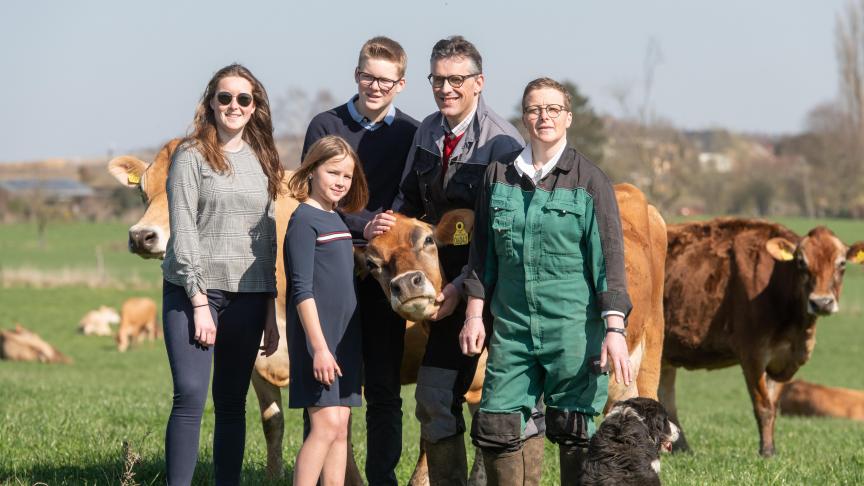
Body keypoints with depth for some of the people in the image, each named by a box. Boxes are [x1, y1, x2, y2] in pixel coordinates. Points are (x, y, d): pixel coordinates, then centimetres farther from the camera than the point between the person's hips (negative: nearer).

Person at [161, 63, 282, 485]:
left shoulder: (262, 162, 14)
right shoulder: (192, 156, 0)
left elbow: (267, 237, 15)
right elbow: (183, 233, -6)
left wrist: (271, 311, 10)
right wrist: (200, 303, -12)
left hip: (247, 296, 4)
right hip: (193, 291, -4)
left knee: (232, 403, 5)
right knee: (190, 396, -13)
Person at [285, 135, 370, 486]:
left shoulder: (337, 220, 15)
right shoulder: (305, 220, -10)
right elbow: (302, 290, -16)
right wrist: (319, 346, -20)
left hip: (344, 336, 8)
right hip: (316, 338, -8)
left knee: (340, 429, 6)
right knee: (327, 424, -14)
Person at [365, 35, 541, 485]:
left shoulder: (502, 143, -16)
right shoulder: (427, 132, 6)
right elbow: (409, 198, 19)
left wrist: (462, 286, -22)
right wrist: (384, 222, -2)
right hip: (452, 284, 7)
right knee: (435, 398, 6)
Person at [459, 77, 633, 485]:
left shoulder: (589, 181, -2)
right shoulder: (499, 175, 9)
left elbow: (610, 258, -5)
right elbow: (483, 252, 15)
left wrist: (615, 330, -12)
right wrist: (474, 314, 9)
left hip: (572, 328, -4)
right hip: (512, 325, 4)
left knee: (573, 431, -1)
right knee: (495, 427, 0)